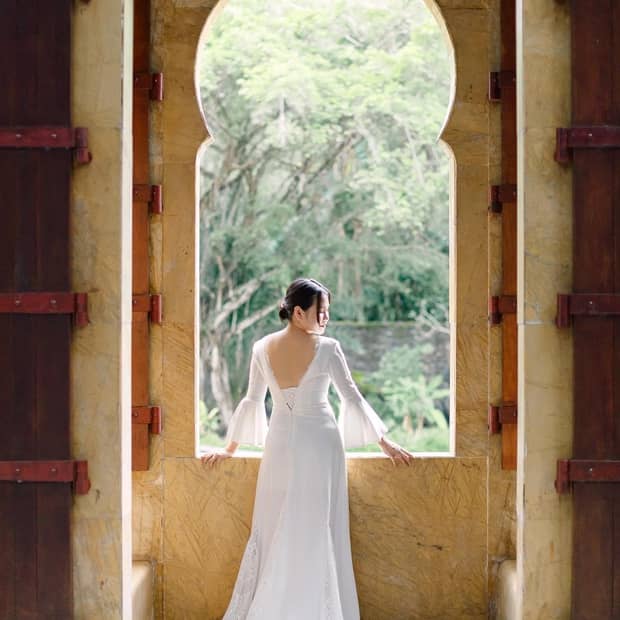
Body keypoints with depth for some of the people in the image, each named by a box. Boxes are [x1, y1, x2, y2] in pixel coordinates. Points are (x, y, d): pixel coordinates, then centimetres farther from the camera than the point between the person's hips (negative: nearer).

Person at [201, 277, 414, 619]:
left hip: (281, 444, 3)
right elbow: (352, 397, -5)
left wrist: (230, 447, 19)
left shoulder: (262, 347, -1)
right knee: (317, 532, 4)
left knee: (274, 531, 9)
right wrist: (385, 442, 5)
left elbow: (251, 401, 7)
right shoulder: (327, 347, -10)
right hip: (320, 444, -3)